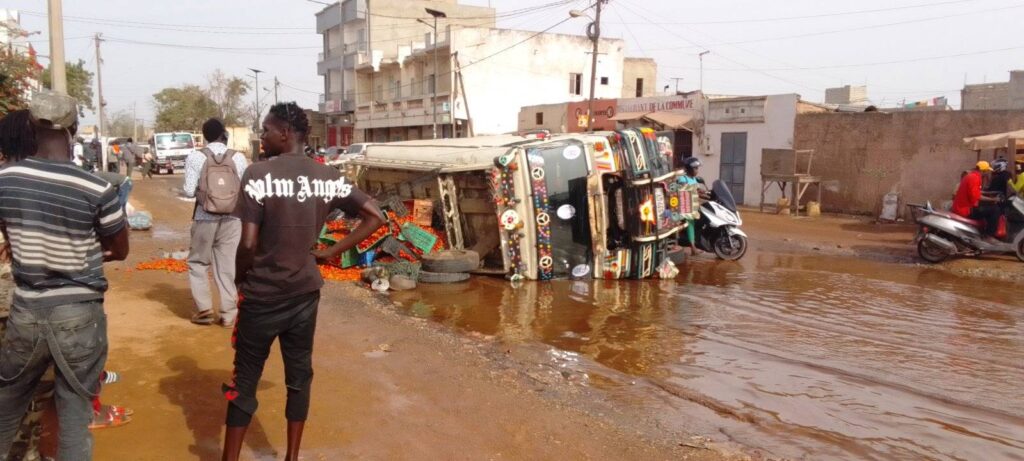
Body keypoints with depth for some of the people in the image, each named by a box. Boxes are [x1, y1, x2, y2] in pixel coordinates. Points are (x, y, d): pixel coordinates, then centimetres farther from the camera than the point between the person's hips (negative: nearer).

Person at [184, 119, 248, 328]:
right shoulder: (238, 157, -2)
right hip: (232, 219, 2)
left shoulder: (196, 156, -7)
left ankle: (204, 309, 11)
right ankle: (229, 314, 13)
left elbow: (189, 191, -7)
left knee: (197, 263, 15)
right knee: (228, 266, 10)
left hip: (205, 218, -2)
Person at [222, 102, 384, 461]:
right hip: (305, 293, 4)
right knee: (299, 375, 16)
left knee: (245, 380, 10)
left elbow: (248, 244, -19)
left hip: (262, 295, -4)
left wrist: (239, 278, 1)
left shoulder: (259, 173, -15)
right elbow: (374, 217, 2)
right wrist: (330, 252, 4)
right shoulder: (329, 177, 0)